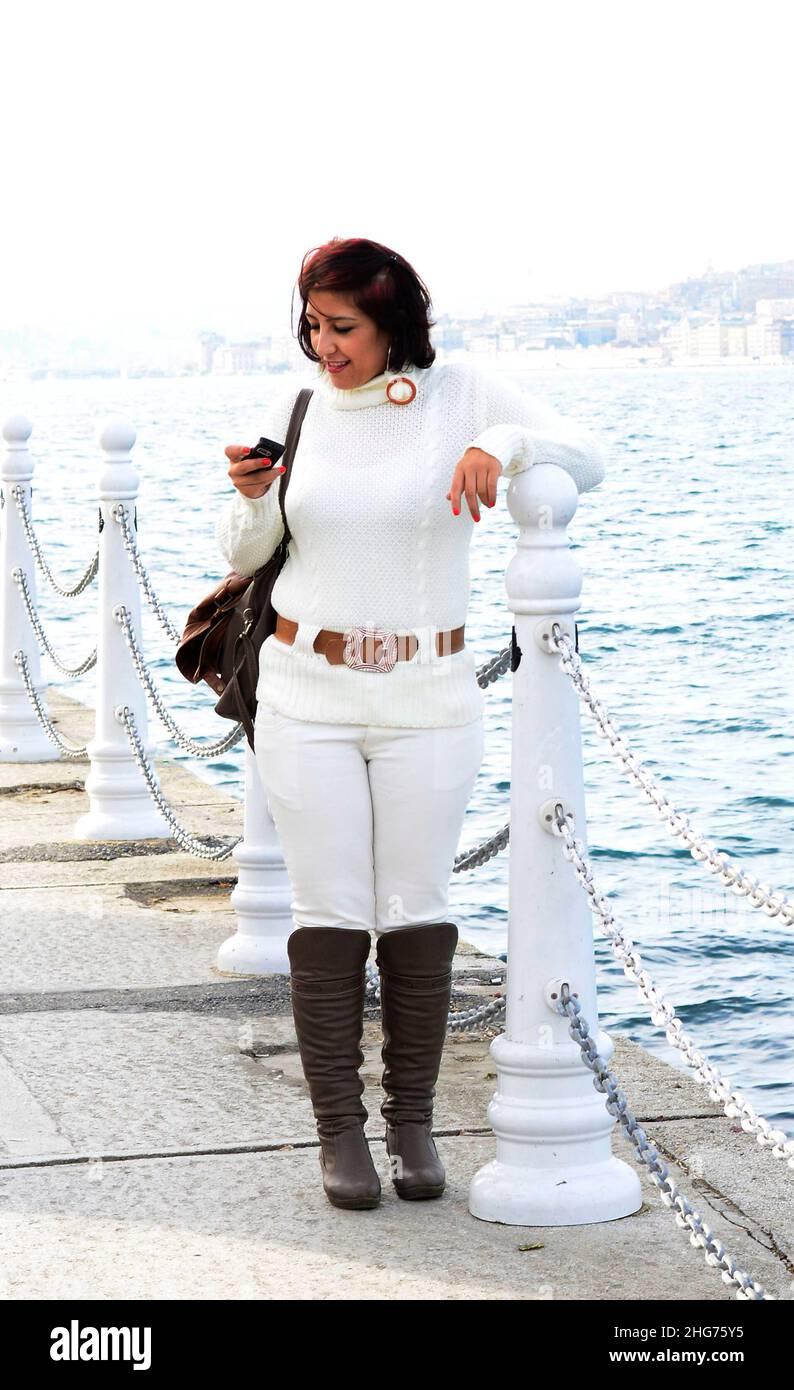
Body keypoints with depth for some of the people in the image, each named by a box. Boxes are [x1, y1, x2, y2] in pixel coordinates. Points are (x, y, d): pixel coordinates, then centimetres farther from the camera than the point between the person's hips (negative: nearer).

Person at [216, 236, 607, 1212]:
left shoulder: (460, 393, -4)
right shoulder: (298, 404, 3)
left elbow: (587, 460, -10)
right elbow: (244, 554, 11)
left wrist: (502, 444, -29)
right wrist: (253, 497, -12)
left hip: (426, 697, -1)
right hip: (306, 697, 1)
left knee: (418, 914, 3)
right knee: (328, 915, 0)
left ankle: (413, 1122, 16)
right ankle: (338, 1128, 9)